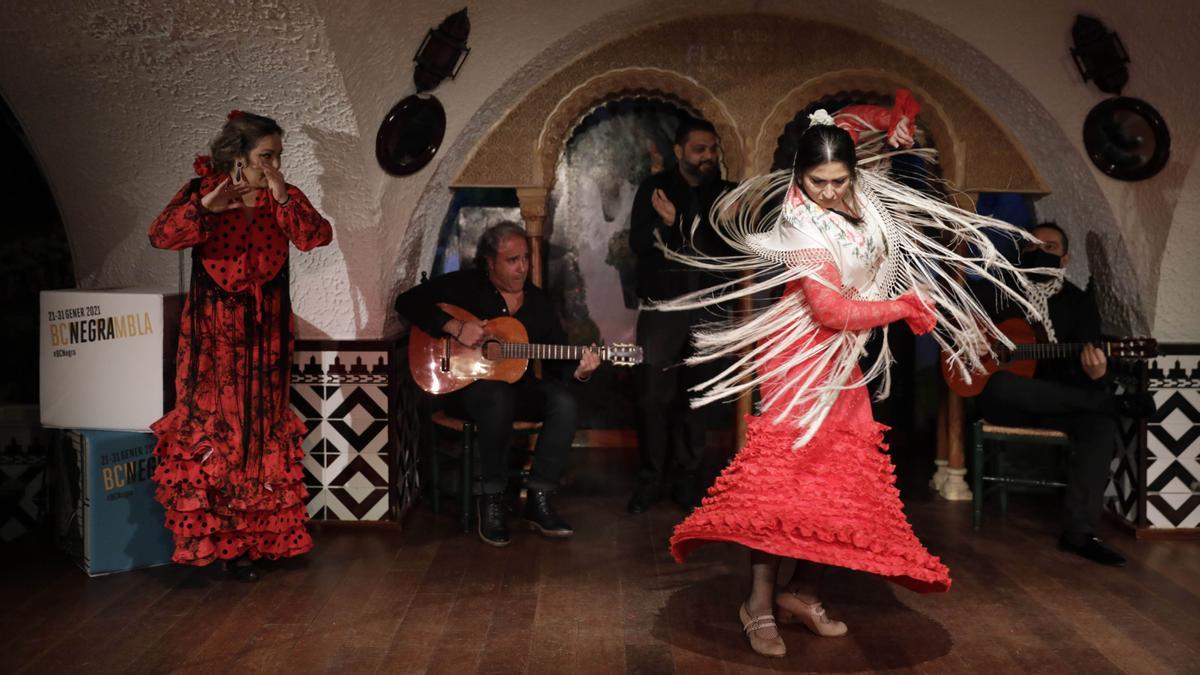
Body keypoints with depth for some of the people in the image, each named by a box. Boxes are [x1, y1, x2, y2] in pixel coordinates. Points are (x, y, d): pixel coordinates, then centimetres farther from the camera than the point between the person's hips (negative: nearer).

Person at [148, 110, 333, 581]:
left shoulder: (286, 197, 4)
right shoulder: (202, 190, -1)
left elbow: (318, 237, -11)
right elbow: (161, 236, -16)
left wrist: (283, 198, -23)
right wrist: (205, 206, -32)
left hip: (265, 330, 2)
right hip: (213, 330, -2)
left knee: (264, 431, 6)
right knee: (212, 430, -2)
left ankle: (258, 534, 17)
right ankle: (212, 537, 9)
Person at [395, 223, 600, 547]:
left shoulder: (538, 301, 9)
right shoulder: (465, 286, -1)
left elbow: (557, 360, 6)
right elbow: (408, 301, -8)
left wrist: (578, 371, -17)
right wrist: (455, 327, -19)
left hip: (518, 386, 4)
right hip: (466, 384, -4)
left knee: (563, 402, -26)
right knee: (499, 397, -39)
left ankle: (538, 499, -18)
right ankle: (491, 499, -23)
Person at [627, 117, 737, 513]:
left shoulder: (725, 193, 9)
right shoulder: (654, 189, 3)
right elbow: (637, 242, -5)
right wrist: (665, 224, -23)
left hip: (708, 309, 2)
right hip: (661, 308, -2)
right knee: (653, 396, -3)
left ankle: (687, 477, 16)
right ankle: (651, 478, 9)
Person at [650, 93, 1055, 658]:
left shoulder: (853, 188, 1)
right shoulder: (801, 222, -20)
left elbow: (843, 125, 23)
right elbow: (832, 310, -24)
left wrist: (890, 119, 5)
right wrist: (905, 306, -11)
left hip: (842, 358, 8)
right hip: (803, 355, -8)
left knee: (840, 475, 5)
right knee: (783, 469, -12)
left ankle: (803, 592, 13)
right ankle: (761, 603, -6)